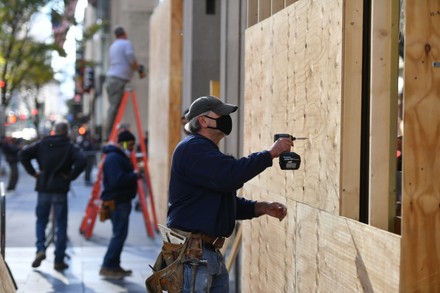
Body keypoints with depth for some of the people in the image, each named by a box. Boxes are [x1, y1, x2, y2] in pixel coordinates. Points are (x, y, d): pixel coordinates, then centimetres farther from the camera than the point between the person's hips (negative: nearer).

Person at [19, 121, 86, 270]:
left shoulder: (42, 144, 5)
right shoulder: (70, 147, -3)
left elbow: (23, 154, -5)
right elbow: (81, 161, -19)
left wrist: (33, 172, 0)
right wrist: (70, 176, -8)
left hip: (43, 189, 2)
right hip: (60, 190, -2)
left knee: (41, 221, 17)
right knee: (61, 225, 6)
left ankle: (40, 249, -5)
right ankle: (59, 260, 6)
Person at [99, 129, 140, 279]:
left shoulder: (121, 157, 20)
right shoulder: (113, 158, -16)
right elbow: (117, 180, -26)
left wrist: (134, 174, 8)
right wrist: (135, 175, -18)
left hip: (122, 201, 11)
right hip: (117, 202, -11)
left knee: (120, 234, 13)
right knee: (119, 234, -10)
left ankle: (114, 266, 19)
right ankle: (107, 267, -5)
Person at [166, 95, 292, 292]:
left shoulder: (207, 151, 22)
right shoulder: (192, 148, -12)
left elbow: (229, 203, 23)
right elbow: (230, 175, -27)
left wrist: (262, 208, 7)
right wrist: (270, 154, -17)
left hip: (212, 253, 10)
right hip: (191, 253, -10)